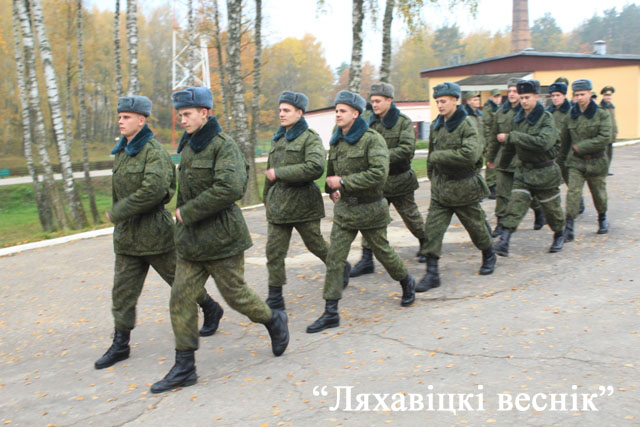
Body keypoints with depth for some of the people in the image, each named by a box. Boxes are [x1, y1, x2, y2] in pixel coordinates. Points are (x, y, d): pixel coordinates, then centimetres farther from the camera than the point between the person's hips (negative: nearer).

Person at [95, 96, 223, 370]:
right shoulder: (121, 152, 8)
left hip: (154, 232, -7)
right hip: (126, 235, 7)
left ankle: (211, 310, 32)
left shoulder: (154, 151, -16)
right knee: (123, 290, 6)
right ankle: (120, 344, 15)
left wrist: (117, 213, -22)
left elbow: (153, 191, -29)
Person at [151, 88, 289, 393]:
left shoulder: (223, 145, -14)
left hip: (220, 238, -7)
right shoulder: (188, 147, 11)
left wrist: (188, 212, -21)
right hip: (190, 241, 8)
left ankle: (274, 322, 33)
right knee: (180, 299, 3)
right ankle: (184, 368, 11)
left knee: (235, 294, 4)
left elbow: (230, 188, -27)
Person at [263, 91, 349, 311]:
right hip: (278, 202, 6)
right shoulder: (278, 138, 14)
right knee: (274, 251, 1)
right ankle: (275, 299, 9)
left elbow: (315, 168, -24)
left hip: (303, 201, -6)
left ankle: (342, 268, 39)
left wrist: (279, 173, -21)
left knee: (315, 244, 10)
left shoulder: (310, 138, -8)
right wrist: (266, 197, 28)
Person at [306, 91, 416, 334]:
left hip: (369, 209, -5)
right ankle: (331, 313, 1)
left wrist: (343, 182, -24)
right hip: (344, 208, 6)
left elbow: (379, 174, -26)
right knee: (334, 257, -2)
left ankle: (407, 283, 42)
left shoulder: (372, 139, -14)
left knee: (382, 252, 12)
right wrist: (331, 189, 16)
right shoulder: (336, 142, 7)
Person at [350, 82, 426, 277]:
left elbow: (407, 149, -20)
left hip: (399, 180, -3)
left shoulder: (404, 122, -8)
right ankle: (367, 259, 2)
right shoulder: (370, 123, 4)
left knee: (411, 216, 13)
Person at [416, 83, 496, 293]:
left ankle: (489, 256, 40)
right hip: (440, 188, 5)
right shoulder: (436, 125, 6)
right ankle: (432, 273, 0)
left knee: (475, 224, 12)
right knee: (432, 228, -4)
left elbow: (470, 154, -29)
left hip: (463, 187, -5)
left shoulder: (467, 125, -15)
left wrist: (438, 156, -24)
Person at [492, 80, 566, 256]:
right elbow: (512, 144, 19)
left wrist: (511, 137, -31)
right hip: (523, 170, 4)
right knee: (515, 206, -10)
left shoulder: (546, 119, -15)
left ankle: (559, 235, 37)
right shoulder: (520, 119, 4)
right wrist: (503, 162, 29)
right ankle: (503, 242, -17)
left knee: (551, 207, 11)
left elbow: (542, 143, -33)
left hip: (544, 172, -4)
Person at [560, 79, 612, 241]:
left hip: (596, 161, -1)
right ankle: (569, 228, -18)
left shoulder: (602, 114, -7)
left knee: (599, 193, 13)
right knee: (573, 192, -14)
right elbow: (565, 138, 15)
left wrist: (581, 147, -18)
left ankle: (602, 218, 40)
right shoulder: (571, 115, 2)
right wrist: (565, 154, 21)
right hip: (575, 161, 1)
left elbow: (605, 138, -17)